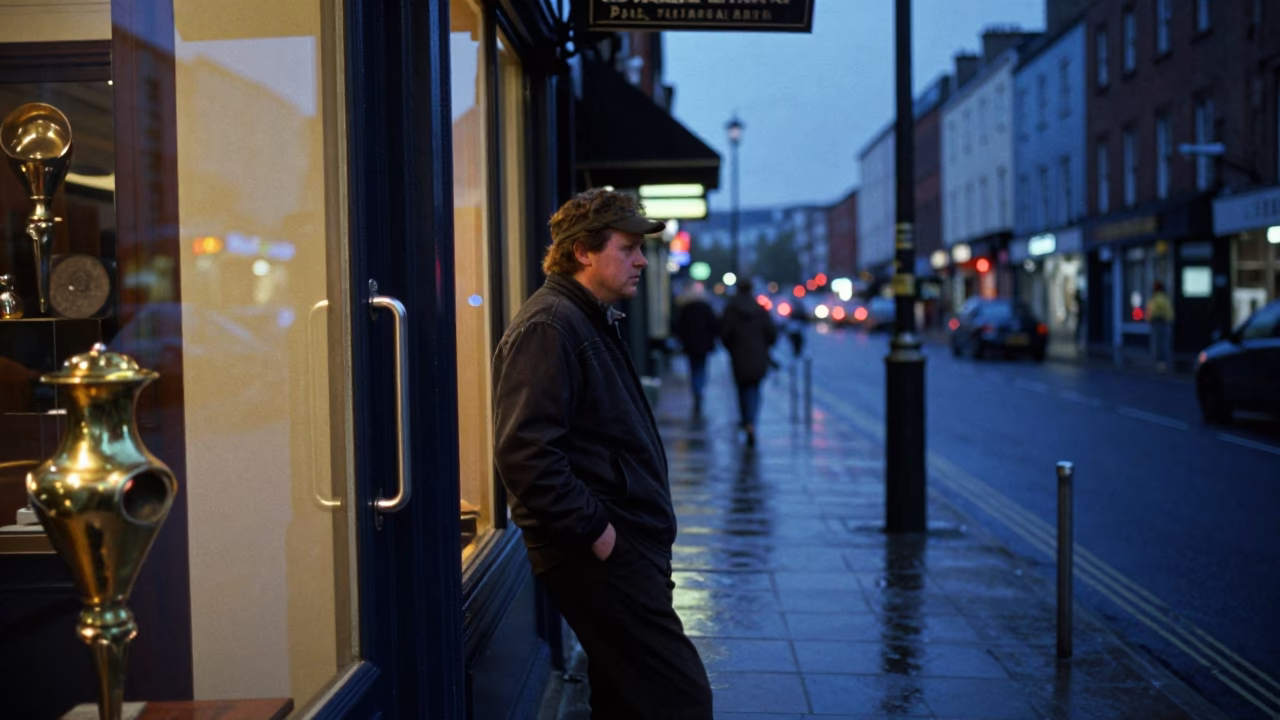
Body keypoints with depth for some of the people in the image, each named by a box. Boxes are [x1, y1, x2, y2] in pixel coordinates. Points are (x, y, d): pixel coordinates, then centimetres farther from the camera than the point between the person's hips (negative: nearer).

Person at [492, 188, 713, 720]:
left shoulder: (594, 322, 19)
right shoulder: (548, 327, -15)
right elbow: (524, 451, -25)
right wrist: (594, 531, -20)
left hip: (626, 546, 11)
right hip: (601, 555, -10)